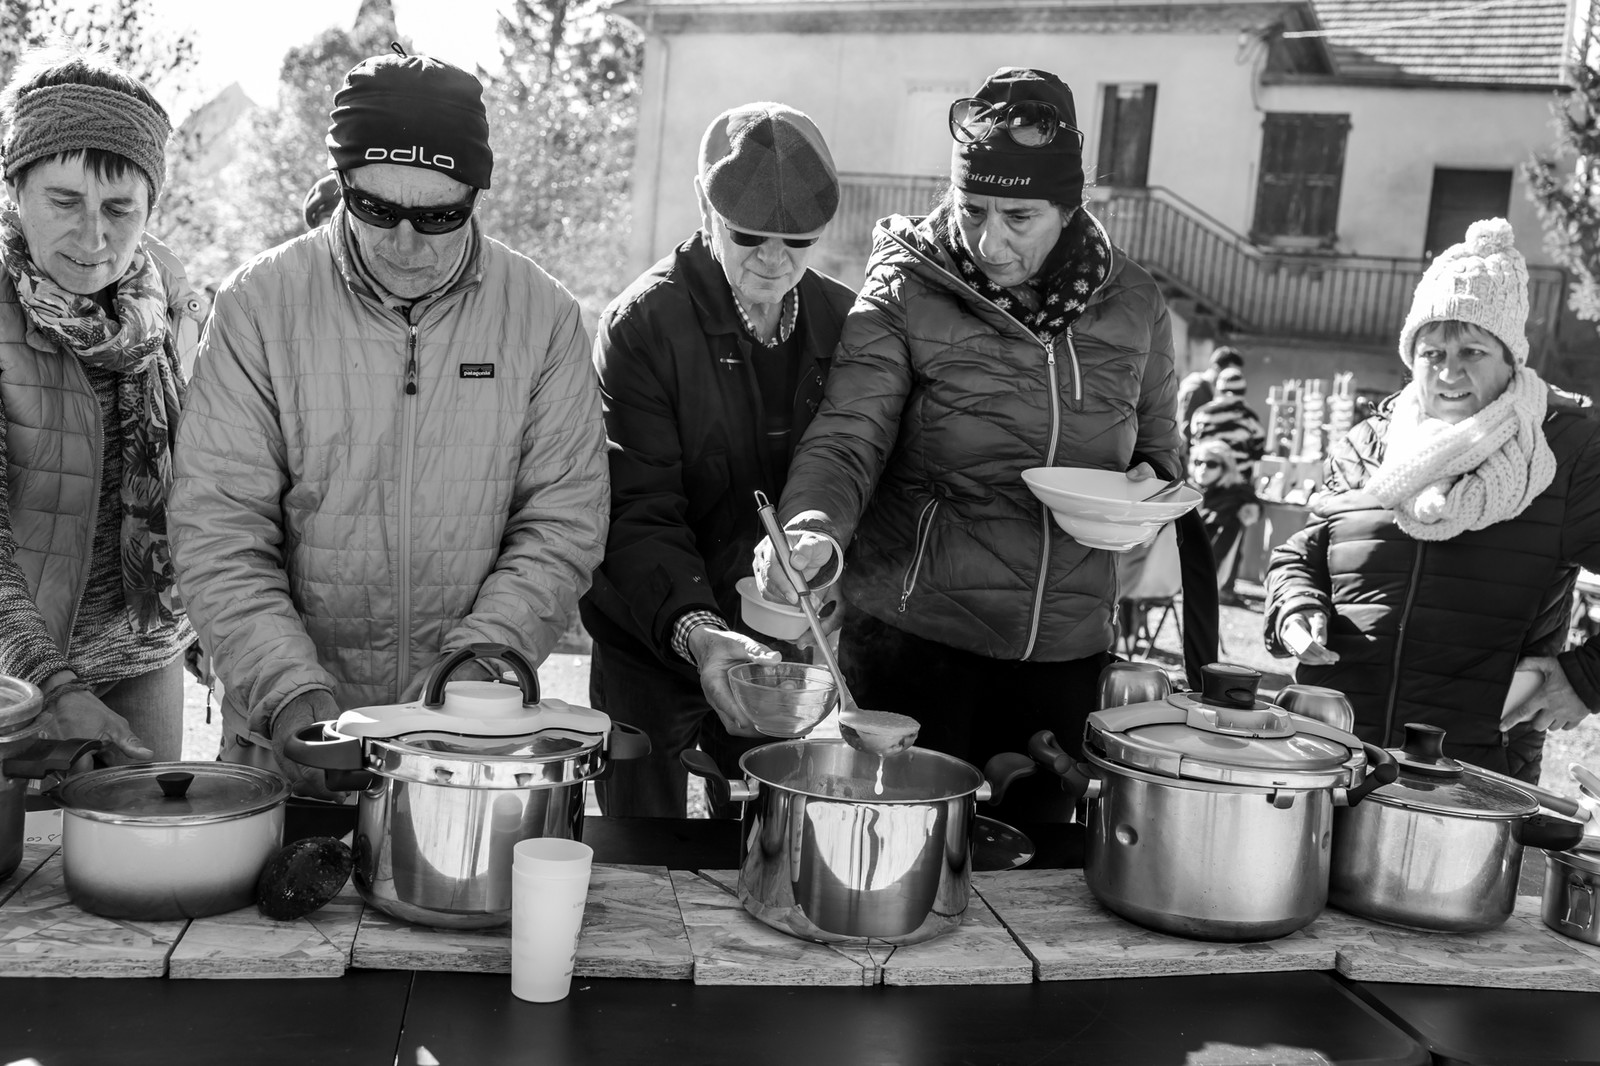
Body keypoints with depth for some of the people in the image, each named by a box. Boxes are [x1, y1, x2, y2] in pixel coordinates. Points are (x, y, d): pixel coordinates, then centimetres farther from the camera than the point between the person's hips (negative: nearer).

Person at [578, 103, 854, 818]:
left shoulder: (842, 322, 3)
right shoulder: (642, 324, -11)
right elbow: (638, 510, -18)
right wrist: (692, 628, -33)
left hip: (784, 649, 4)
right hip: (652, 651, -3)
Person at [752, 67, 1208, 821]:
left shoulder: (1131, 305, 3)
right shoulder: (905, 291, -8)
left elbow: (1159, 446, 16)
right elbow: (847, 440, -17)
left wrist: (1151, 487, -6)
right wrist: (810, 526, -37)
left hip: (1068, 649, 4)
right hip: (914, 638, -3)